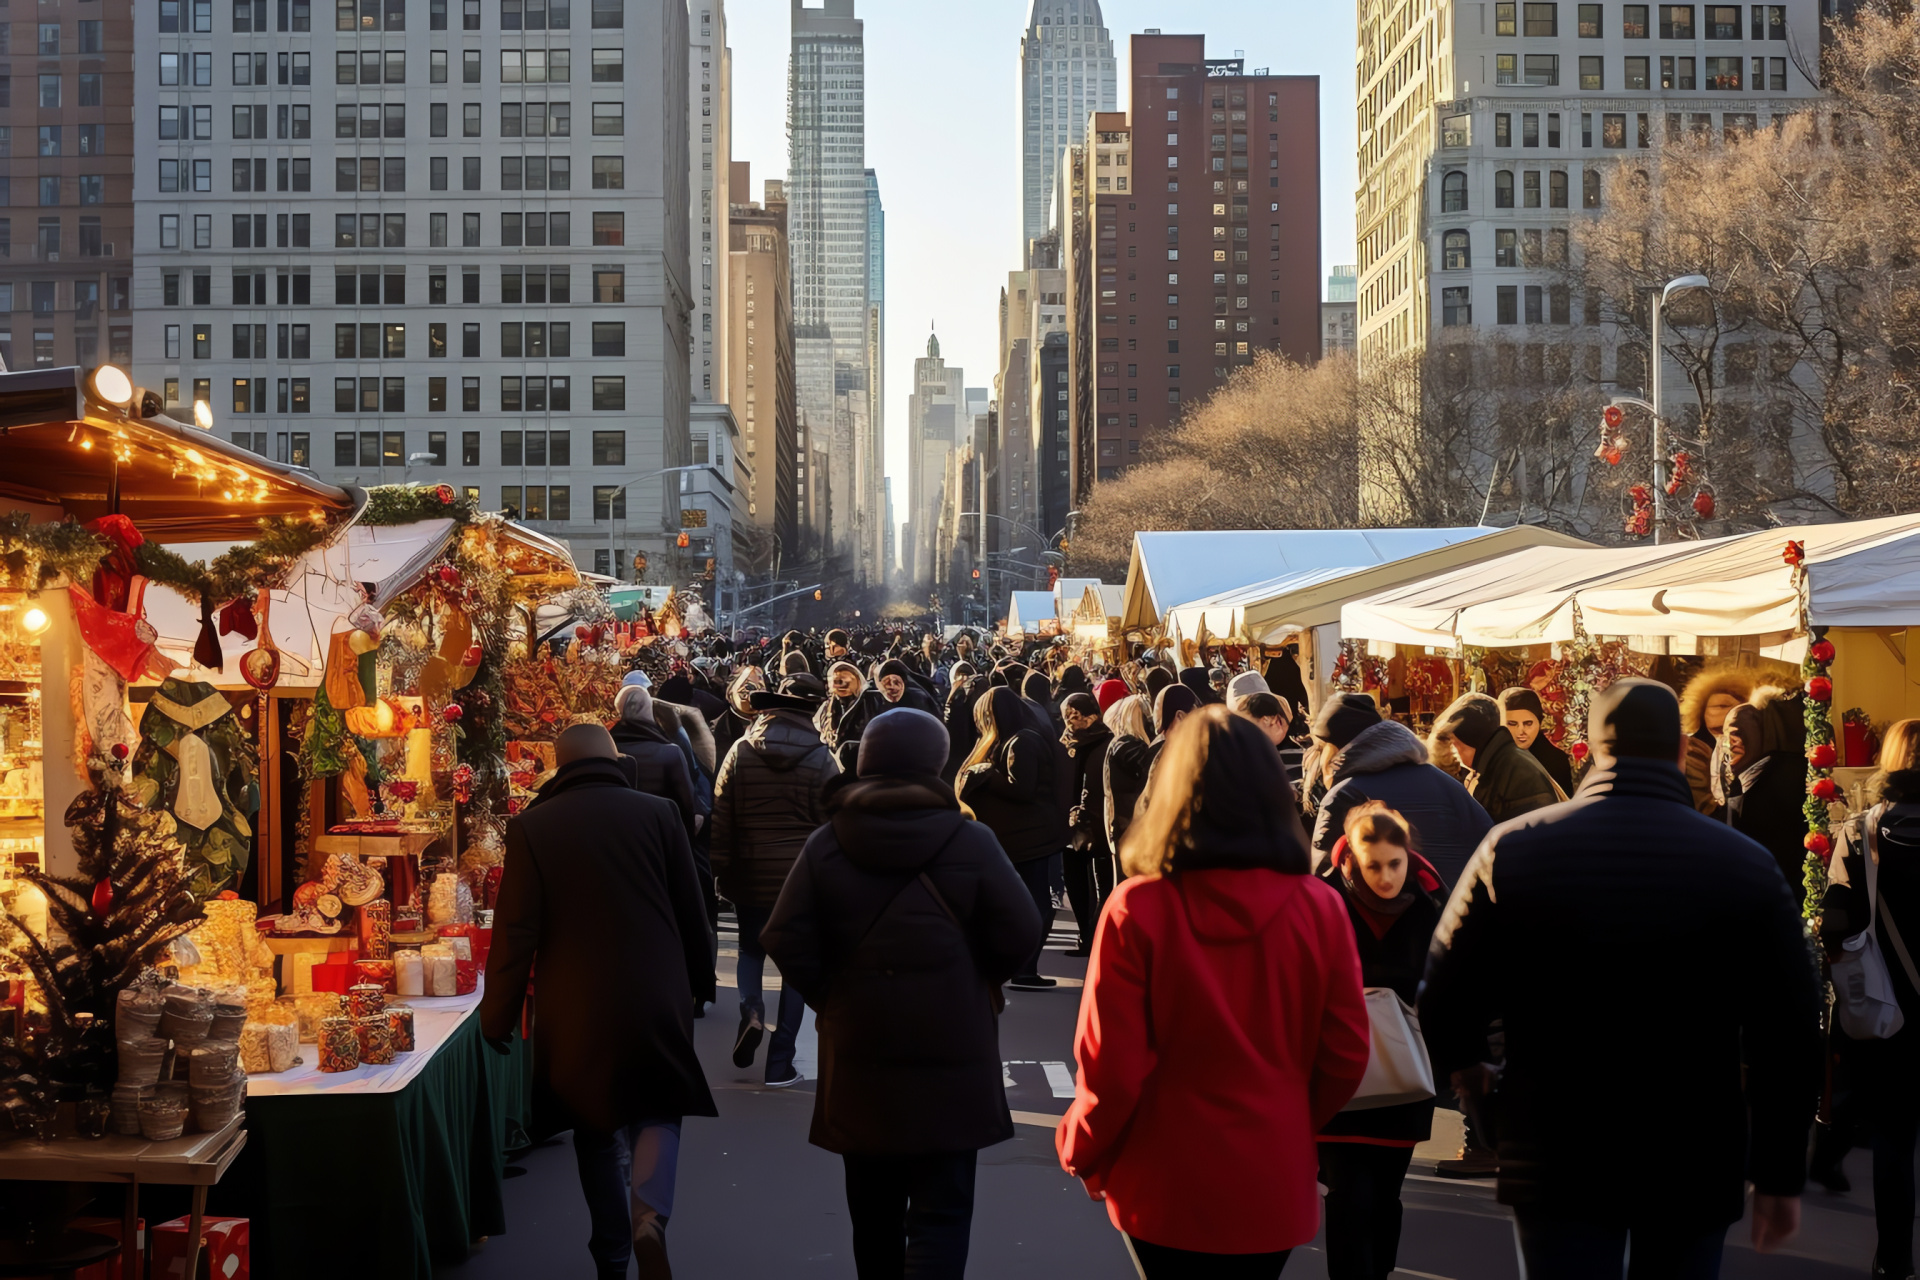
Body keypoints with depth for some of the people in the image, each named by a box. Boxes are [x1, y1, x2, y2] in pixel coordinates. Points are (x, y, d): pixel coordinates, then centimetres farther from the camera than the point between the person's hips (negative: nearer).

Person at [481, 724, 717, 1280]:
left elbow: (516, 932, -6)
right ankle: (649, 1213, -15)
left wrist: (498, 1016, 4)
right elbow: (691, 912, 3)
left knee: (596, 1128, 17)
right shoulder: (657, 813, -2)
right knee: (658, 1113, 12)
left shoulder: (531, 826, -4)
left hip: (575, 1008, 0)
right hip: (656, 1000, 0)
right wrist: (701, 980, 18)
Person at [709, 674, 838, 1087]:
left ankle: (750, 1009, -7)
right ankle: (780, 1064, 6)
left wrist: (720, 869, 8)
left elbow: (721, 816, 1)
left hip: (749, 877, 2)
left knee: (751, 949, 23)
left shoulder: (740, 752, -2)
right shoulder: (822, 760, -8)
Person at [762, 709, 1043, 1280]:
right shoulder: (969, 841, -9)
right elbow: (1019, 935, -10)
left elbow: (786, 939, -8)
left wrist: (831, 997, 4)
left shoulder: (826, 843, -2)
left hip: (858, 1050, 3)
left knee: (873, 1209, 18)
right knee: (942, 1210, 0)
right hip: (948, 1056, -3)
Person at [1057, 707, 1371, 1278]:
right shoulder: (1319, 909, -9)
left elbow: (1110, 1068, -14)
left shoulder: (1137, 910, -16)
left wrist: (1080, 1152, 5)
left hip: (1166, 1189, -2)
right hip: (1273, 1188, 2)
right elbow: (1346, 1057, -2)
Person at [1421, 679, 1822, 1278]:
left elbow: (1447, 998, -4)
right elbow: (1790, 1038, -3)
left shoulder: (1512, 850, -8)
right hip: (1696, 1172, 1)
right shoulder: (1748, 867, -6)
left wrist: (1462, 1060, 20)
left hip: (1553, 1167, -1)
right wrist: (1781, 1177, 6)